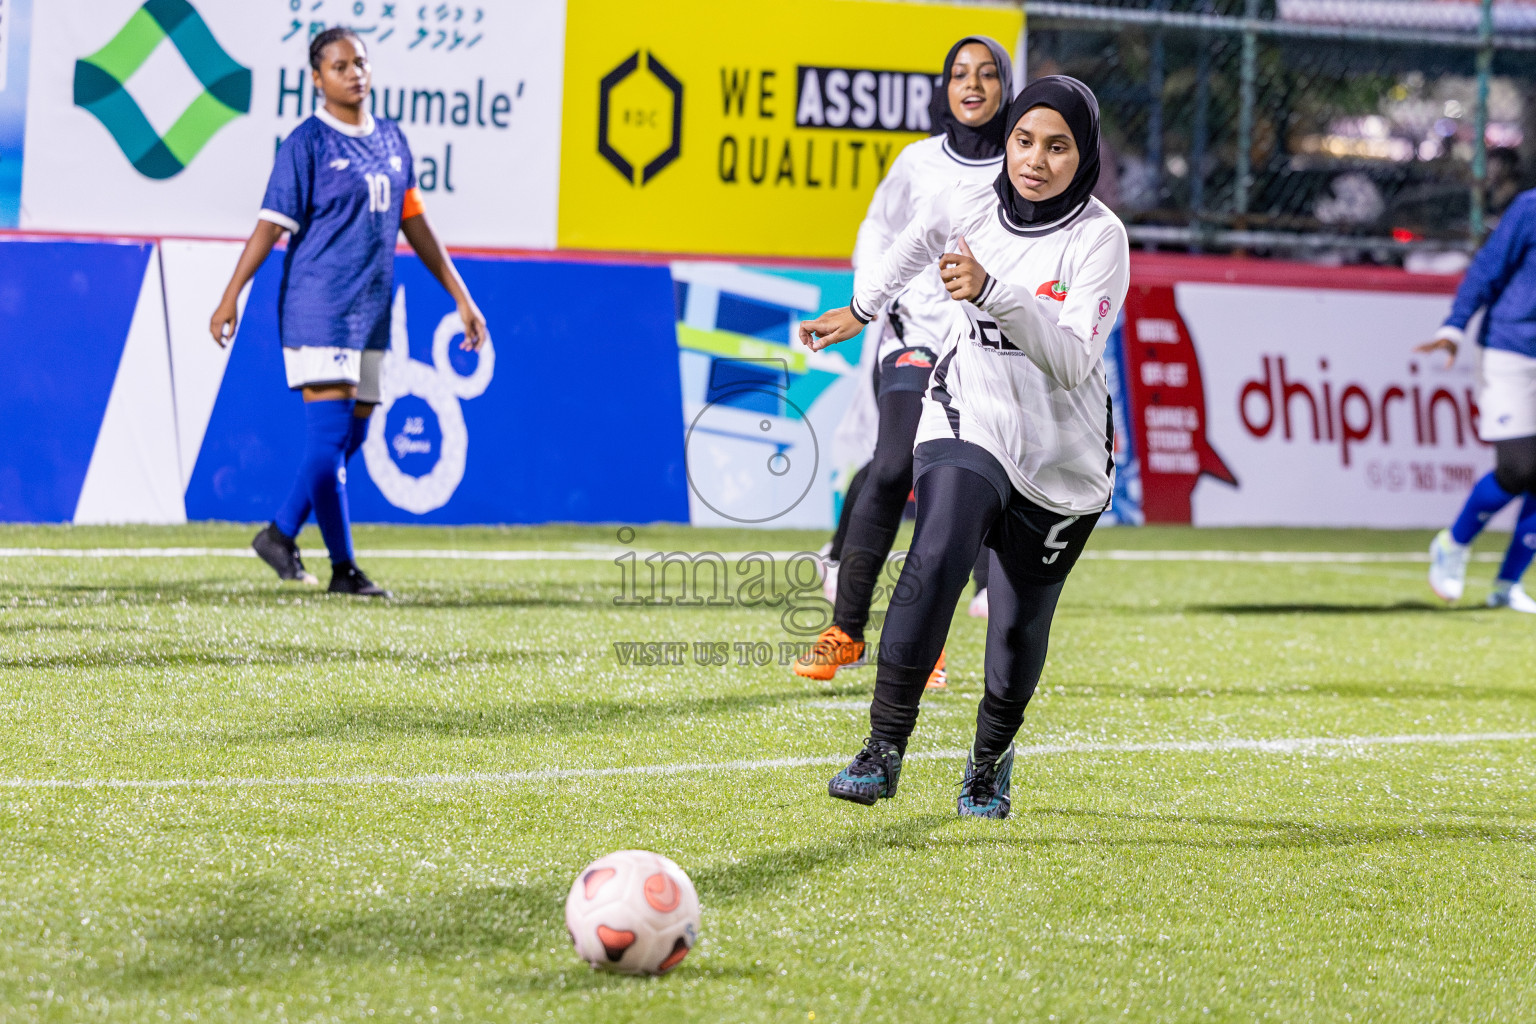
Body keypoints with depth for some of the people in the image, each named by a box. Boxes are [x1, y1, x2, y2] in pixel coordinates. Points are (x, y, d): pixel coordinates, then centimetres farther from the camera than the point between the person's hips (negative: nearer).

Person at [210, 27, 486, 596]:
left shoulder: (391, 140, 14)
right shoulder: (308, 143, -5)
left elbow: (414, 223, 19)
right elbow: (272, 224, -9)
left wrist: (462, 298, 18)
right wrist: (231, 296, -16)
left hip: (371, 312, 7)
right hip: (318, 307, -7)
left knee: (351, 435, 6)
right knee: (329, 431, -10)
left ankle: (281, 534, 18)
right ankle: (343, 567, -7)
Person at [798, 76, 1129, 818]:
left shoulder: (1098, 237, -15)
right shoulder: (966, 207, -3)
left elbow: (1072, 360, -27)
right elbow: (914, 246, 23)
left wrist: (993, 293, -39)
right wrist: (859, 311, 36)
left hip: (1063, 458, -1)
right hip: (968, 425, 1)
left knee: (1017, 629, 0)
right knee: (936, 560, -26)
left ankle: (991, 759, 29)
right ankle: (885, 747, -27)